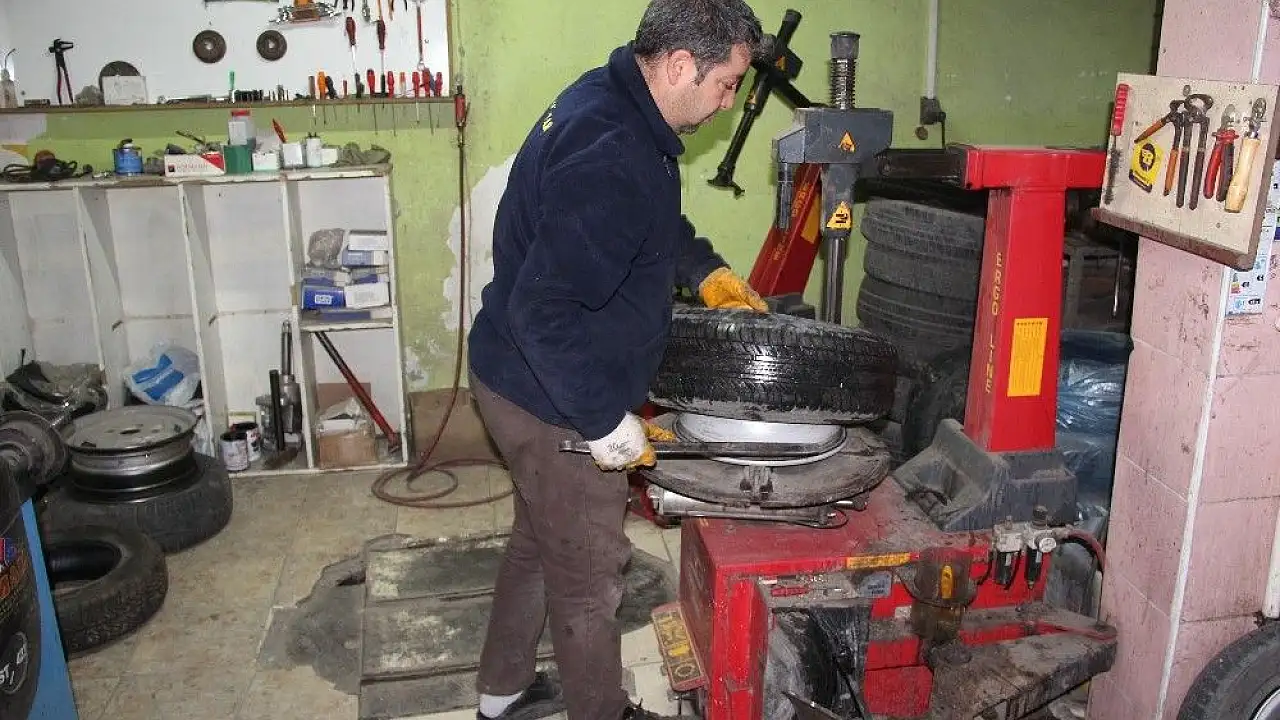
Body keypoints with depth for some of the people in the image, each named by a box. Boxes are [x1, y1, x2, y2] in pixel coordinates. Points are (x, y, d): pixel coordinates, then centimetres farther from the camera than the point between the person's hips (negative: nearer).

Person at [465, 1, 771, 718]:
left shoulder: (609, 98, 3)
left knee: (537, 544, 26)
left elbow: (656, 223, 22)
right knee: (589, 581, 10)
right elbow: (543, 310, -33)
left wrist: (704, 270, 10)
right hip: (554, 403, -11)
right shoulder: (612, 159, -30)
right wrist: (607, 420, -26)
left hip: (524, 382, 11)